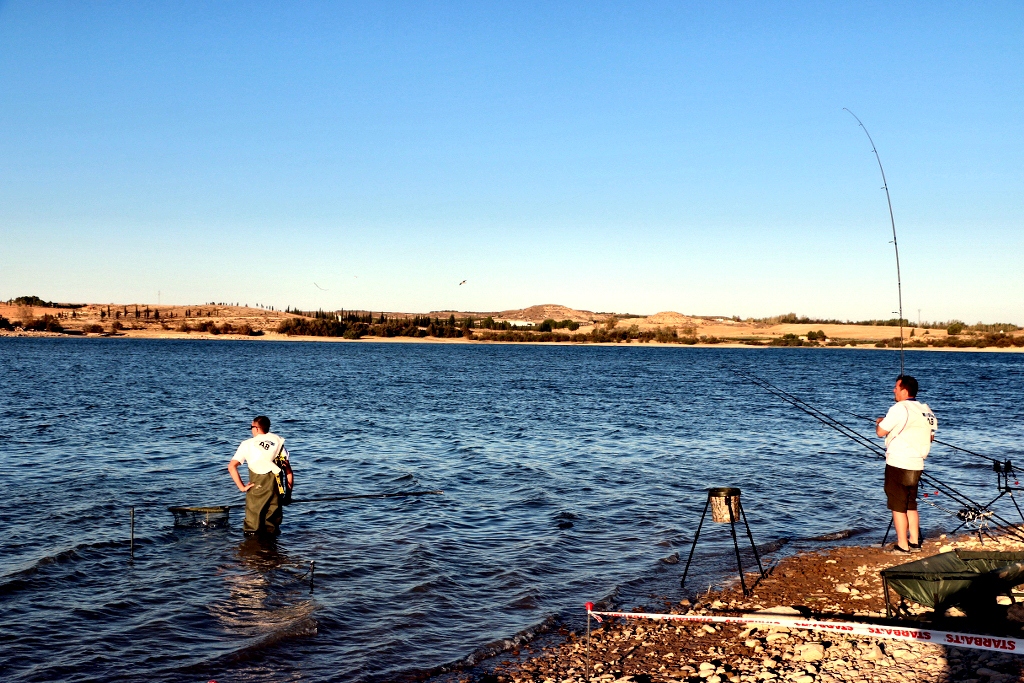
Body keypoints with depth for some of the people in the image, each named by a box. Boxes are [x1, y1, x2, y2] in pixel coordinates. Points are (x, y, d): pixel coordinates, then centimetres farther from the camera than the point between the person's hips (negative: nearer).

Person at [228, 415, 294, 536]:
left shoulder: (247, 444, 6)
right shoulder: (278, 442, 11)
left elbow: (231, 467, -4)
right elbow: (288, 470, 6)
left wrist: (242, 487, -1)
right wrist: (289, 491, 11)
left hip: (257, 487, -2)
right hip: (276, 488, 2)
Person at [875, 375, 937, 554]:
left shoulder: (900, 408, -15)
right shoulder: (926, 410, 8)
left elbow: (880, 432, -12)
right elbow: (931, 437, 18)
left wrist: (879, 422, 9)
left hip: (898, 464, -8)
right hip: (917, 465, 8)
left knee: (898, 506, 0)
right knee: (911, 504, 18)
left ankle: (902, 545, 3)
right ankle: (914, 542, 21)